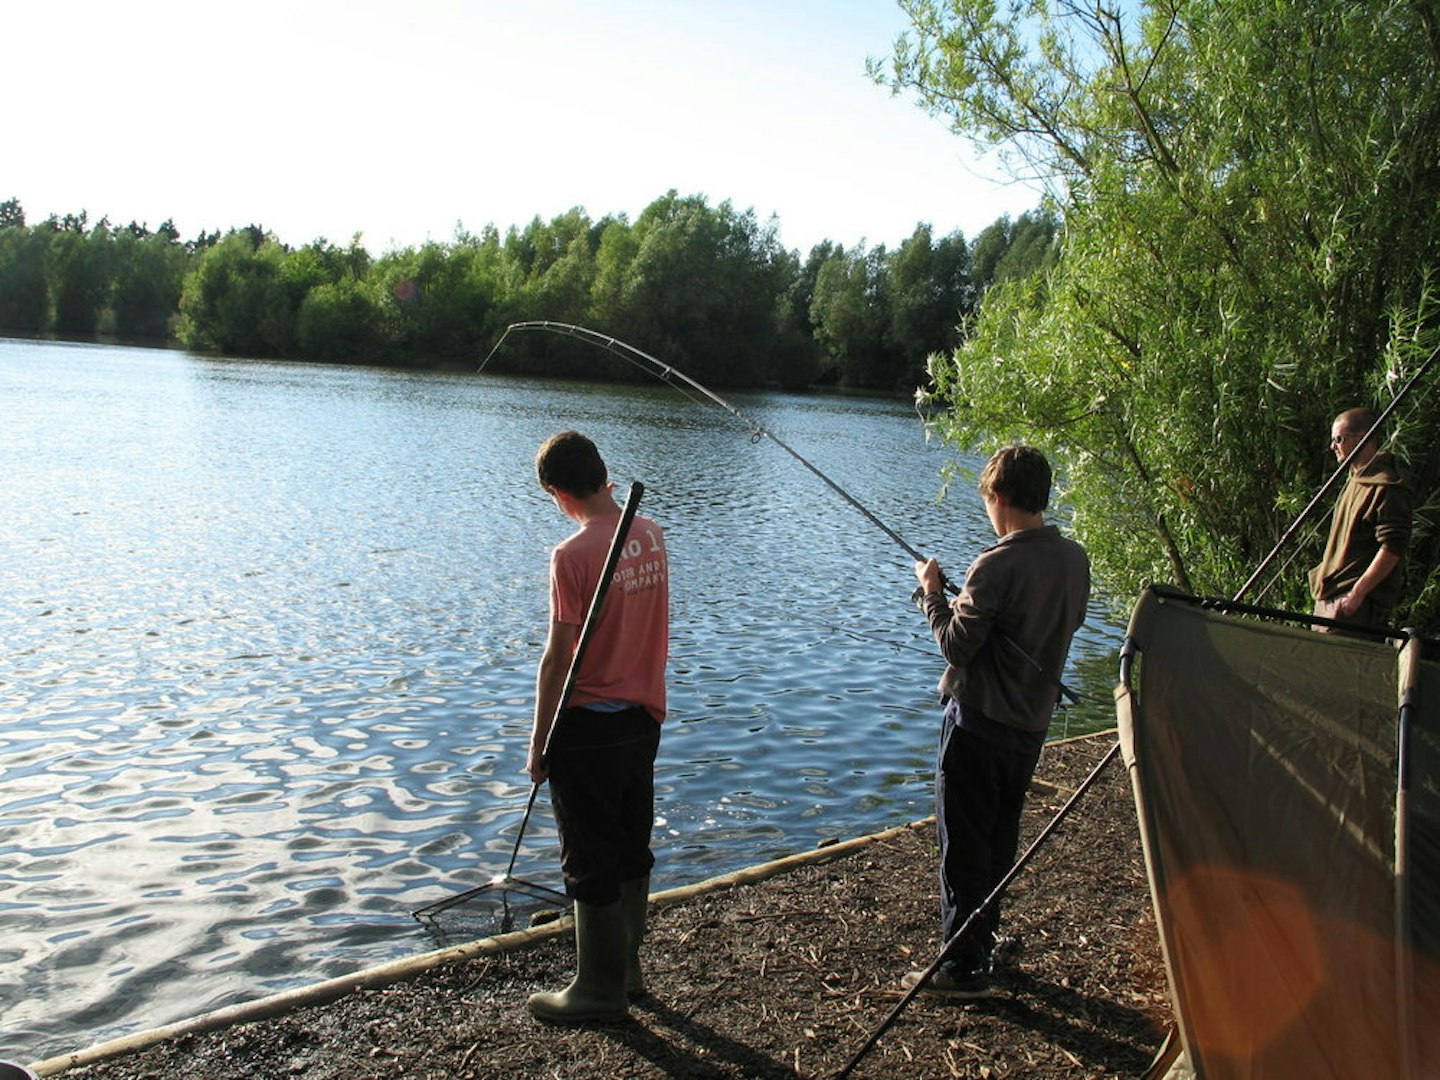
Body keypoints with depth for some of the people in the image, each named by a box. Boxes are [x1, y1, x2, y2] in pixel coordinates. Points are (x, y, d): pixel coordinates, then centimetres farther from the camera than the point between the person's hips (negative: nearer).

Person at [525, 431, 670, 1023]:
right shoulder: (651, 534, 2)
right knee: (632, 849, 19)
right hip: (644, 716, 8)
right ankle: (627, 970, 33)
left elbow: (559, 658, -17)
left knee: (591, 863, 6)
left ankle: (600, 991, 18)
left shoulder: (573, 554, -19)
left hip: (588, 726, -7)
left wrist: (539, 743, -10)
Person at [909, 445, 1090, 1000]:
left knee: (964, 844, 2)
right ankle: (984, 939, 35)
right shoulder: (1074, 559, 1)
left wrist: (932, 592, -4)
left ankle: (965, 967, 9)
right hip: (1033, 722, 8)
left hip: (979, 722, -8)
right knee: (1000, 838, 21)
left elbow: (957, 646, -18)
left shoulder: (998, 566, -22)